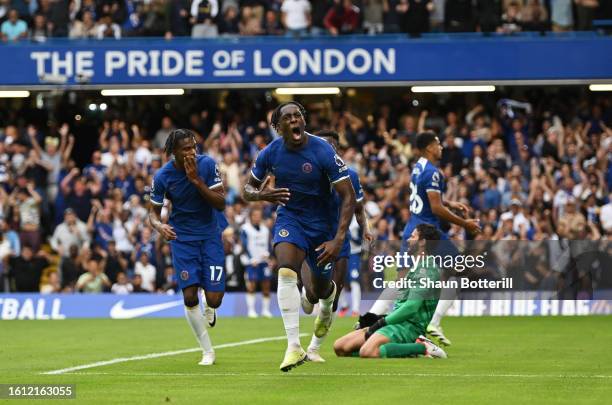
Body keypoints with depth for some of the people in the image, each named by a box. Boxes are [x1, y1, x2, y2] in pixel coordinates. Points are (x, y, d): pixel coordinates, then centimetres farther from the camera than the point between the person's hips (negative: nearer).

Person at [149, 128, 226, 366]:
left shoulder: (207, 164, -13)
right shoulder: (162, 176, -12)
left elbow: (221, 204, -14)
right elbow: (154, 211, 0)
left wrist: (197, 180, -25)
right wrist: (159, 226, -23)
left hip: (209, 235, 0)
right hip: (182, 238, 0)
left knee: (214, 299, -10)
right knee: (190, 297, -11)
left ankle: (209, 308, 31)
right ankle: (207, 351, 7)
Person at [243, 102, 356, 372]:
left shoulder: (323, 152, -20)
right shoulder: (270, 153, -9)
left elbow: (348, 197, -18)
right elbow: (247, 190, 4)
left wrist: (338, 240, -27)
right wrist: (261, 195, -22)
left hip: (321, 225, -1)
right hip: (289, 219, 1)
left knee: (320, 290, 14)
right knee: (286, 271, -28)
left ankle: (329, 298, 57)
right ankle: (294, 347, -29)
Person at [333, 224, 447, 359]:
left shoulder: (426, 269, -12)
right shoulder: (420, 267, 22)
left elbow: (411, 307, -20)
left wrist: (383, 322, -14)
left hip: (409, 326, -10)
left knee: (367, 352, -35)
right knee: (339, 347, 1)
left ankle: (423, 348, -18)